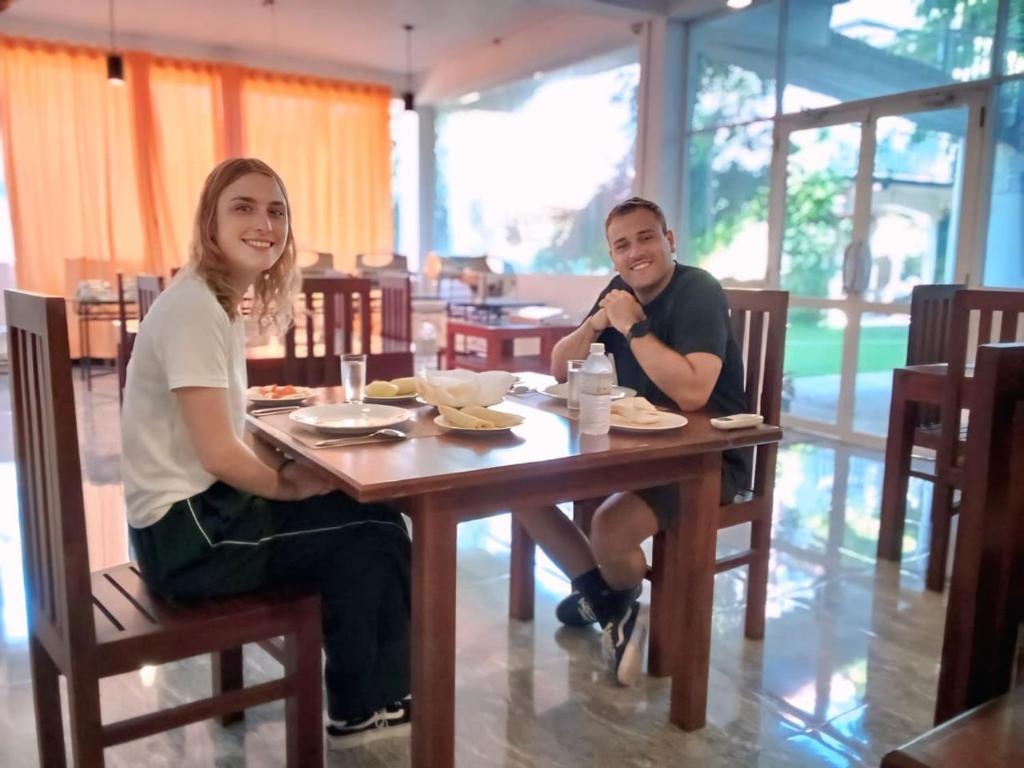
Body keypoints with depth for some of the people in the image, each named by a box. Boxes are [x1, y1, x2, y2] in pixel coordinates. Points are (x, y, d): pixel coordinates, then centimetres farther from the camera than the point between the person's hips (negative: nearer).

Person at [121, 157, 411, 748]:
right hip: (186, 531, -9)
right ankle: (363, 707, 19)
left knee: (369, 516, 8)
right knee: (374, 534, -3)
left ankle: (365, 698, 23)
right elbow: (218, 453, -24)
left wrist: (287, 468, -4)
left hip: (202, 510, 9)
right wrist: (291, 484, -7)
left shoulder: (223, 303, 10)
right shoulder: (195, 308, -20)